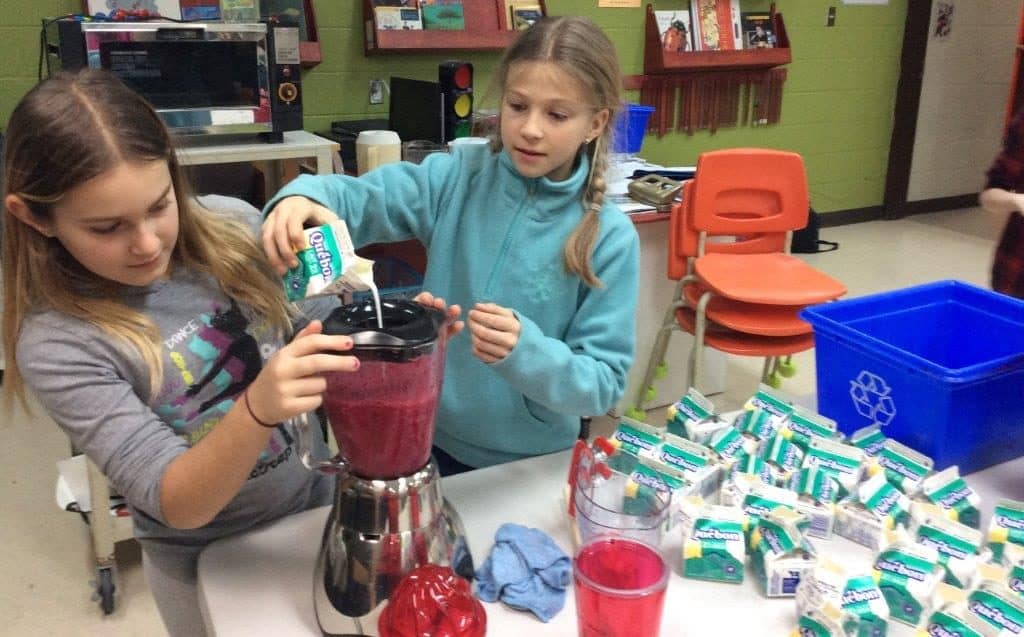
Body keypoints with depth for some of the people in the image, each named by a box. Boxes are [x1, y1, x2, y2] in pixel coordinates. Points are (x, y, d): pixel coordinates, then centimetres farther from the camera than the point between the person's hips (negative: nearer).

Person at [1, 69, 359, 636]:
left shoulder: (232, 228, -13)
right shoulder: (56, 342, -22)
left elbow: (319, 334, 0)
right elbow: (176, 504, -26)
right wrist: (257, 408, -45)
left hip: (324, 496, 4)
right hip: (210, 565, -3)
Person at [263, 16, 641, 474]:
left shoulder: (610, 238, -15)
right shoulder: (456, 179, -10)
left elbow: (603, 384, -16)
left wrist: (524, 351, -34)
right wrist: (302, 197, -40)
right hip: (429, 441, 2)